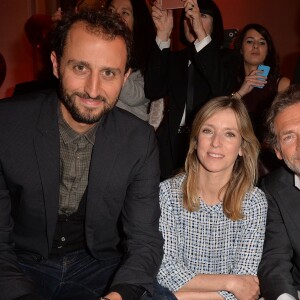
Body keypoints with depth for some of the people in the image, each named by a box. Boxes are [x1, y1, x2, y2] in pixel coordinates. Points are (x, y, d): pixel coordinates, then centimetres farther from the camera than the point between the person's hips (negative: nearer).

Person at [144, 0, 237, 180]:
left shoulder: (225, 57, 7)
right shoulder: (175, 58, 13)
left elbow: (222, 89, -15)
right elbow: (153, 91, -3)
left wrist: (200, 33, -21)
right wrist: (163, 35, -10)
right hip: (172, 143, 2)